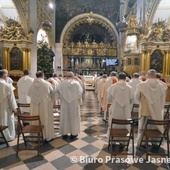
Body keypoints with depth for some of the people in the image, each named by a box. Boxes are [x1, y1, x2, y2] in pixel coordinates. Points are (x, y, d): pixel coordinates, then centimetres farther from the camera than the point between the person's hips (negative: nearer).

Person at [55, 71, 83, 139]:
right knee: (74, 117, 10)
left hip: (64, 104, 1)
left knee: (65, 117, 11)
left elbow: (57, 92, -4)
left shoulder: (62, 83, -5)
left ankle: (64, 133, 21)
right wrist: (78, 99, 7)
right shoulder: (76, 83, -6)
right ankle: (73, 133, 19)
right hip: (74, 104, -1)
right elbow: (80, 92, -9)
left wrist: (61, 98, 9)